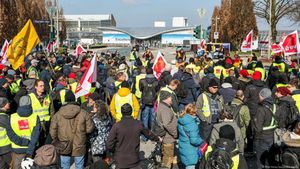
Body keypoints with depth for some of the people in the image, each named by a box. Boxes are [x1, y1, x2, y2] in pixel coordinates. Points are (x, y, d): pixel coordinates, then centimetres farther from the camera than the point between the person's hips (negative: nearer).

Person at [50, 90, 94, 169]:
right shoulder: (83, 113, -12)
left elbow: (53, 131, -4)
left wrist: (56, 141, 13)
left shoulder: (57, 115, -8)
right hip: (79, 147, -1)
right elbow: (89, 129, -8)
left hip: (64, 147, 1)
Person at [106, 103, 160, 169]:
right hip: (134, 160, 1)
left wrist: (115, 151, 9)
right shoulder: (138, 124, -5)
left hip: (120, 160, -1)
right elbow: (148, 133, 14)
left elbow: (109, 145, -13)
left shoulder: (116, 126, -13)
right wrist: (157, 138, 34)